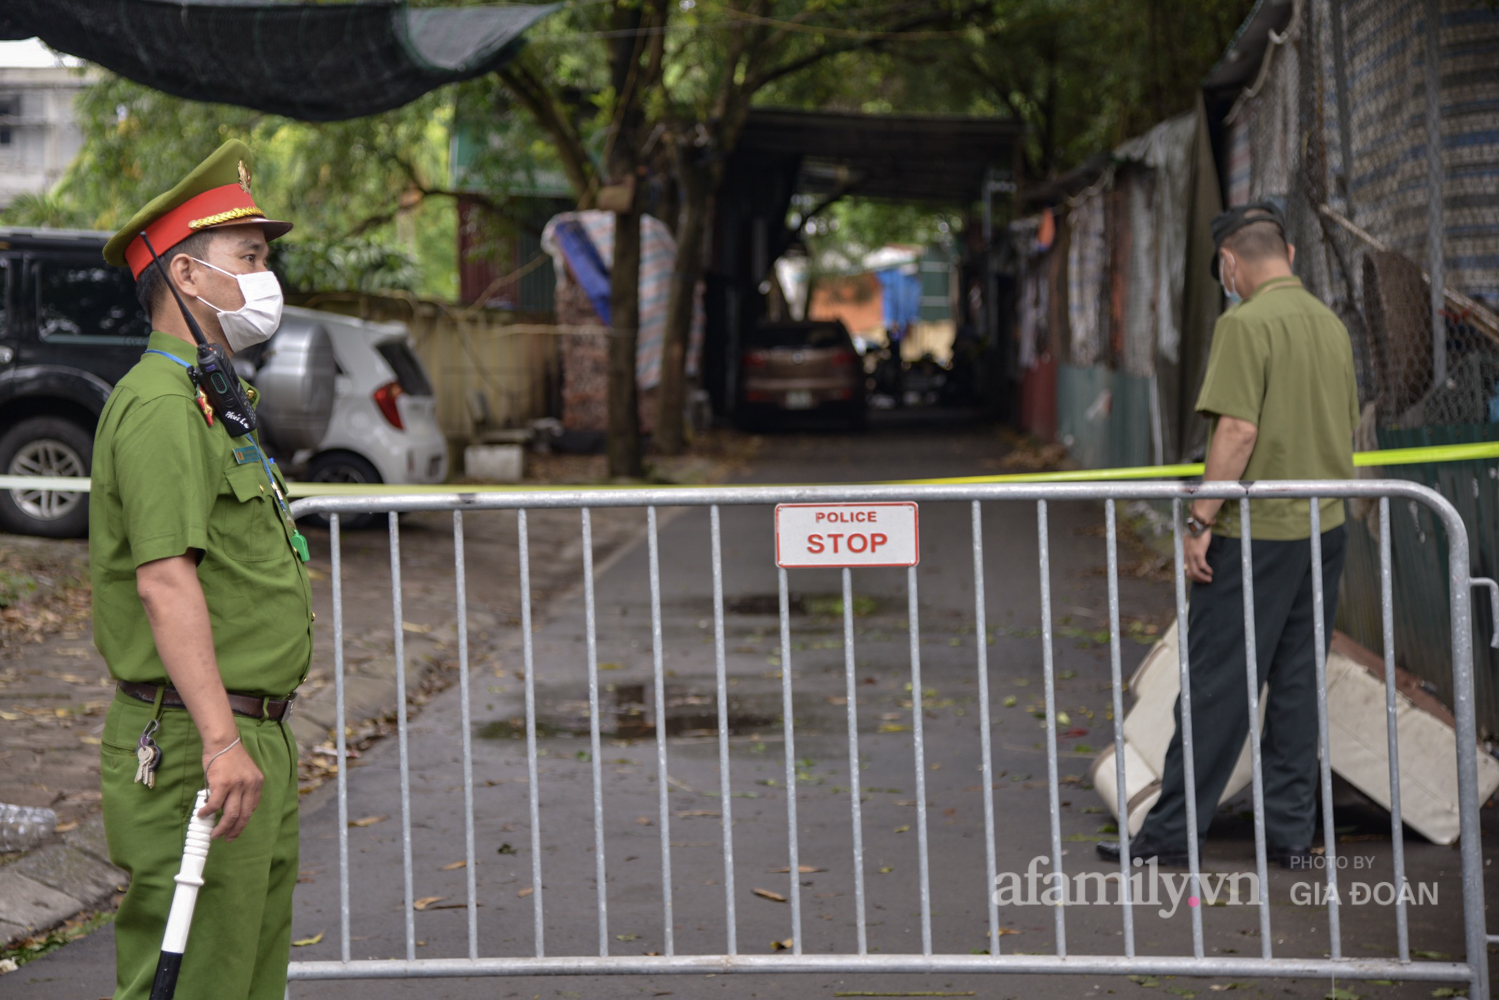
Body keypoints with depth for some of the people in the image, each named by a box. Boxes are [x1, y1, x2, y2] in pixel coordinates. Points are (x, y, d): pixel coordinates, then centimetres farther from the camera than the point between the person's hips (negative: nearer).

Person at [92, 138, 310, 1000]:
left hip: (252, 743, 10)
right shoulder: (159, 405, -13)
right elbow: (165, 581, -25)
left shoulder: (211, 403, 21)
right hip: (195, 746, -10)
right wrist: (220, 741, -32)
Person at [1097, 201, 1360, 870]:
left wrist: (1200, 521, -16)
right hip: (1324, 528, 7)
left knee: (1215, 685, -2)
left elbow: (1237, 431, -20)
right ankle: (1292, 832, 14)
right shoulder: (1331, 325, 11)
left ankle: (1171, 834, 3)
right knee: (1298, 682, 11)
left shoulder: (1245, 323, -13)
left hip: (1256, 534, -7)